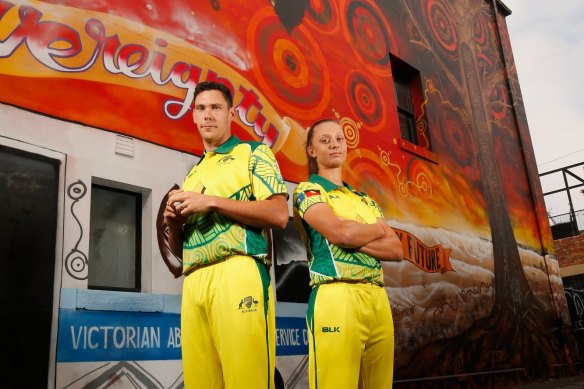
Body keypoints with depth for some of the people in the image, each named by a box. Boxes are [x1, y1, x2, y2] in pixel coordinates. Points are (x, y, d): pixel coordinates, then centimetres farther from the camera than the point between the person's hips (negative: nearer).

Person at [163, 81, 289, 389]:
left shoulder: (254, 153, 10)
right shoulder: (192, 174, 28)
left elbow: (279, 214, -6)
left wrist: (211, 201, -8)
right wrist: (173, 223, 5)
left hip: (239, 273, -5)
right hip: (193, 282, 6)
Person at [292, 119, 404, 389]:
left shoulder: (366, 200, 22)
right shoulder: (307, 191, 4)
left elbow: (396, 250, 10)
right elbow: (341, 232, -14)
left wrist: (355, 241, -7)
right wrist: (376, 229, 6)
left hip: (378, 299, 6)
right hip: (336, 298, -6)